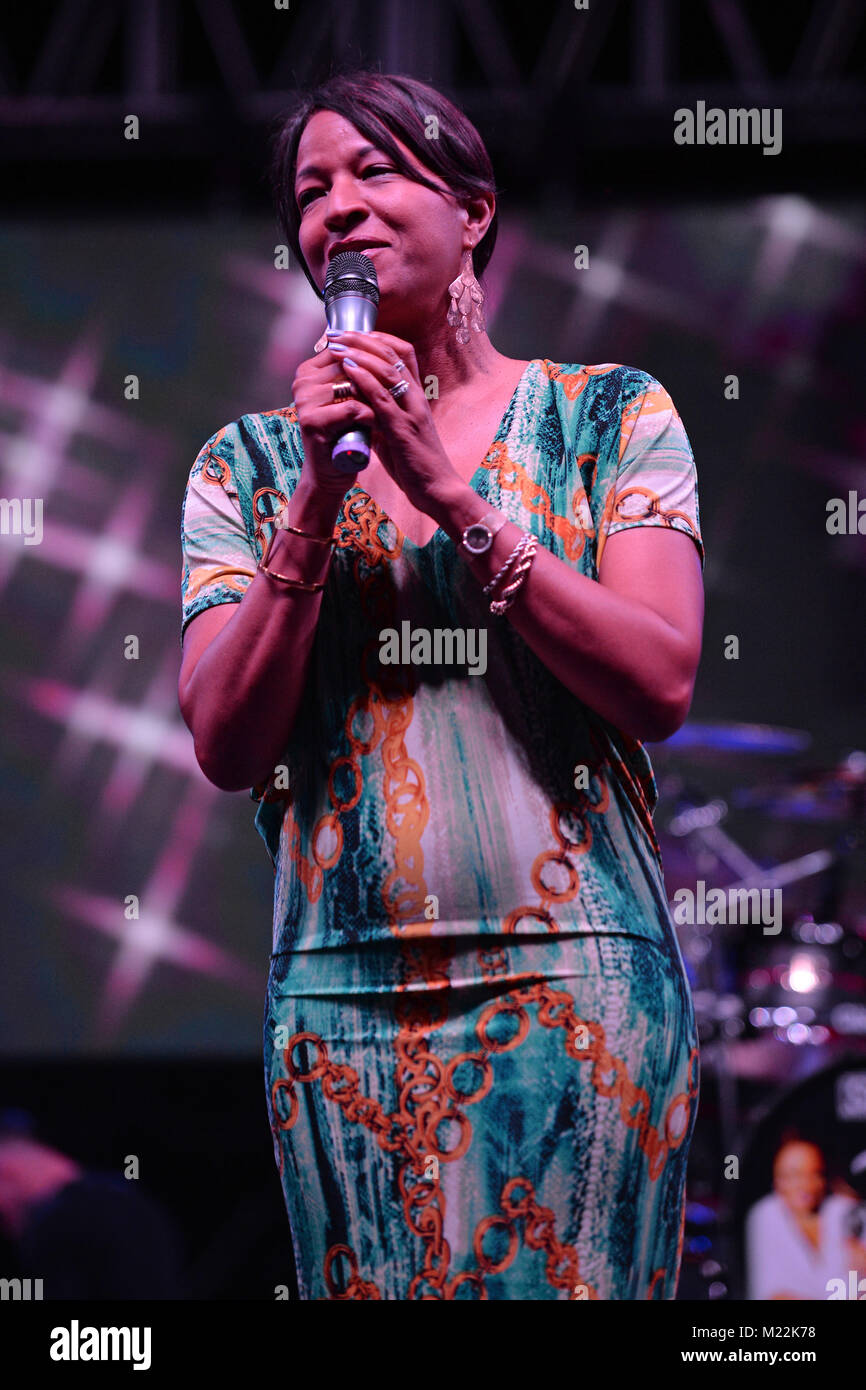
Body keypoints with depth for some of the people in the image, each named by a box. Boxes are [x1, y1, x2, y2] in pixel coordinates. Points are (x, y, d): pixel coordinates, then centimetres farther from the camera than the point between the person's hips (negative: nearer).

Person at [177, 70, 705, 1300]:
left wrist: (453, 494, -12)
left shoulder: (609, 415, 4)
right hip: (342, 995, 2)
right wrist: (317, 500, -9)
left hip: (573, 971, -2)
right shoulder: (251, 462, 9)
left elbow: (662, 686, -8)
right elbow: (226, 748, 0)